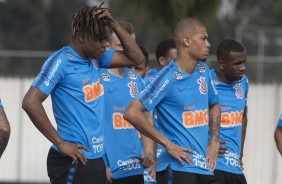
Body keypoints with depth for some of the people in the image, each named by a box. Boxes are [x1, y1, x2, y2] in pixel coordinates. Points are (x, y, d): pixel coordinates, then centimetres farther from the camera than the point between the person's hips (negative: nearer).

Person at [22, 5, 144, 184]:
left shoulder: (95, 58, 11)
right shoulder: (62, 61, -13)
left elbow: (136, 58, 16)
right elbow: (31, 103, -19)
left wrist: (115, 25, 2)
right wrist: (60, 143, -16)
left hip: (96, 158, 8)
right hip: (74, 161, -8)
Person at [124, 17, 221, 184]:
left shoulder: (203, 71, 11)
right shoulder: (169, 78, -11)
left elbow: (214, 105, 30)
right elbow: (132, 113, -18)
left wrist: (215, 141, 14)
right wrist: (168, 144, -15)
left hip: (205, 168, 8)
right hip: (178, 169, -7)